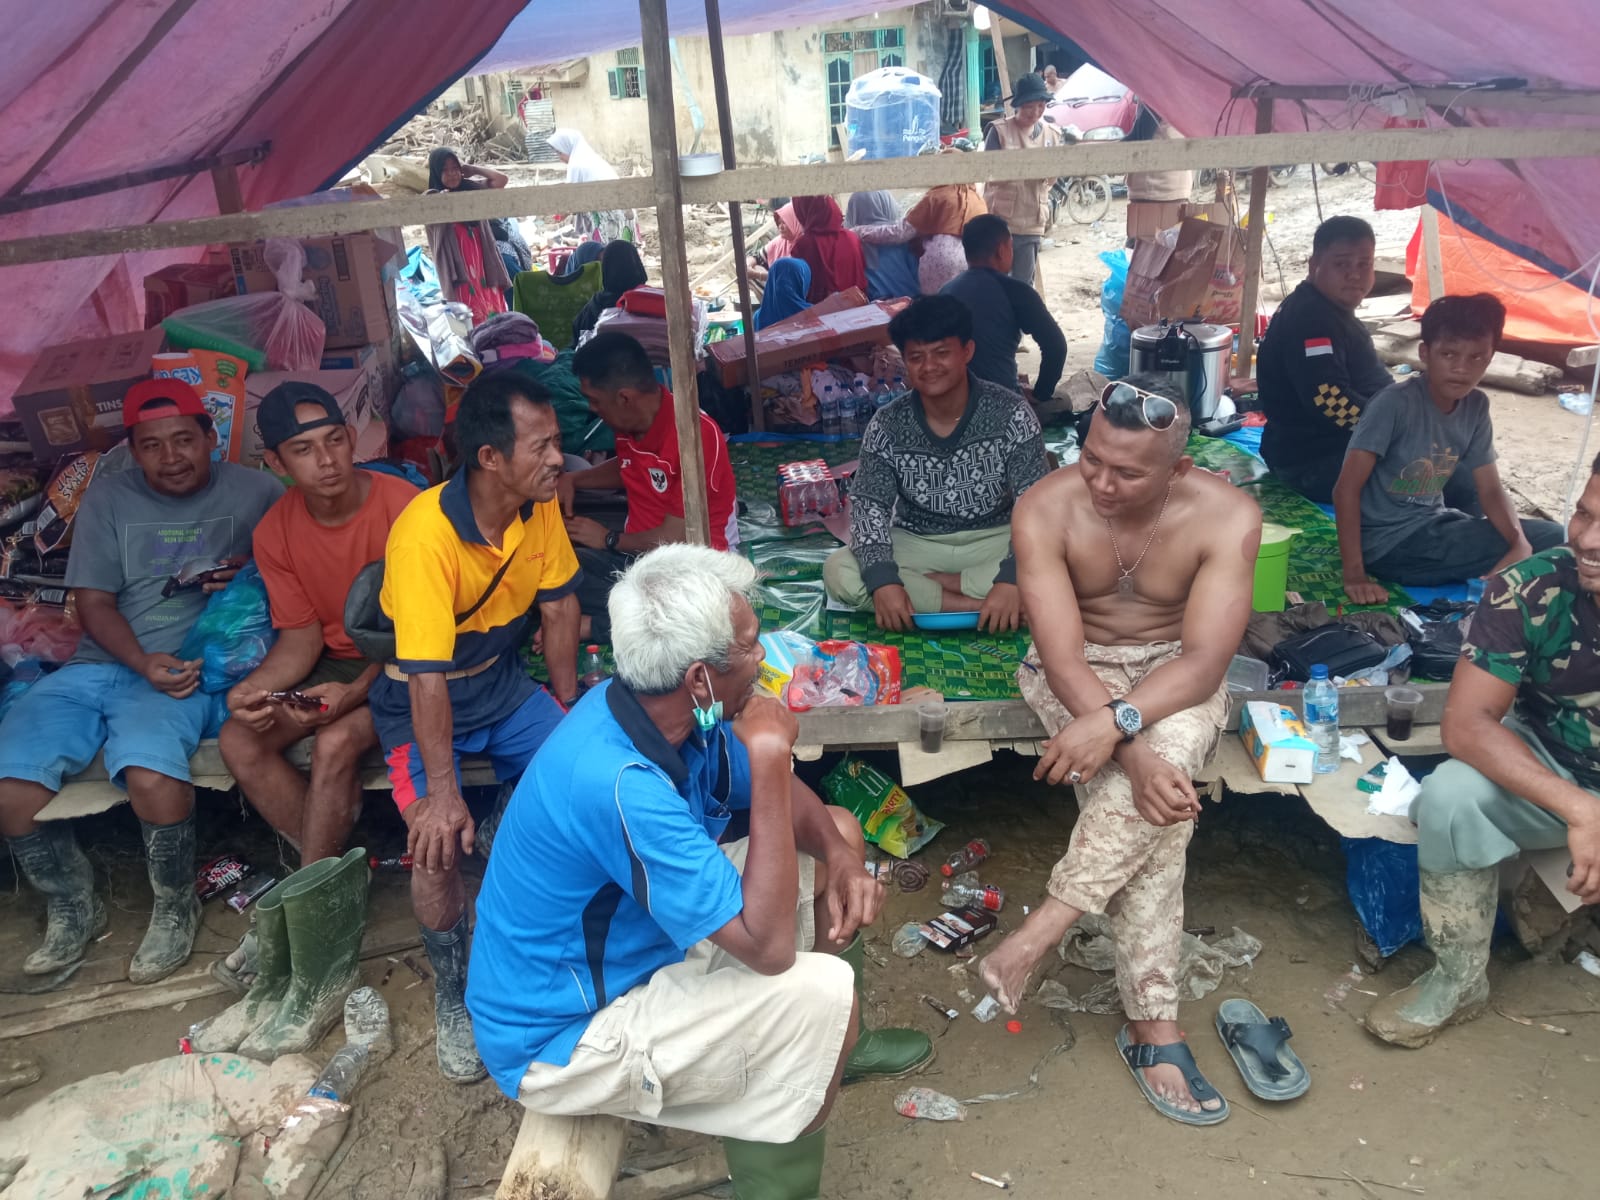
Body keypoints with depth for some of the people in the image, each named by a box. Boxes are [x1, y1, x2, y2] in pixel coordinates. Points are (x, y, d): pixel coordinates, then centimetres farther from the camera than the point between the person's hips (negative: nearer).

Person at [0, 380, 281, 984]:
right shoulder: (107, 498, 12)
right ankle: (73, 909, 11)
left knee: (152, 776, -34)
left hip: (188, 672, -4)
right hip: (99, 666, 4)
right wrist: (143, 663, -12)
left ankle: (175, 909, -4)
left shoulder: (253, 492, 6)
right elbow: (94, 602, 7)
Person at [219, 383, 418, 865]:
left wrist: (355, 693, -29)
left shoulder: (402, 507, -21)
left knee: (336, 742, -29)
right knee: (239, 741, -13)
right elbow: (302, 637, 0)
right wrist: (254, 687, -20)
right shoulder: (275, 532, -4)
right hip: (338, 660, 6)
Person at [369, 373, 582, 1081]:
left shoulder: (540, 502, -11)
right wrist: (443, 795, -30)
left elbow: (558, 604, 2)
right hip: (422, 696, -5)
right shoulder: (426, 534, -31)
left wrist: (567, 708, 4)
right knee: (438, 846, -22)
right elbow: (427, 676, -31)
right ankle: (452, 990, 5)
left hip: (502, 678, 5)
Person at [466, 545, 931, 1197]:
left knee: (839, 831, 8)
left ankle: (835, 1044, 28)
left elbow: (780, 792, 5)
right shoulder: (616, 783, -37)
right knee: (824, 993, -25)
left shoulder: (658, 707, -10)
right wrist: (769, 753, -33)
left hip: (634, 938, 9)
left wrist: (841, 856, -15)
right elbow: (769, 947, -35)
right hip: (559, 1039, -9)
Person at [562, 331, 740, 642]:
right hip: (636, 552, 7)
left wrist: (609, 539, -5)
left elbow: (676, 538, -20)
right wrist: (573, 479, 10)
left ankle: (593, 625, -21)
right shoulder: (629, 421, 1)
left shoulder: (695, 434, -23)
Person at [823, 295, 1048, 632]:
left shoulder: (1011, 413, -13)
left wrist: (1012, 579, -32)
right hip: (916, 544, 1)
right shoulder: (886, 425, -8)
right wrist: (883, 580, -31)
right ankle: (978, 603, -25)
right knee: (839, 572, -27)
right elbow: (868, 504, -12)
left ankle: (924, 587, -19)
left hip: (993, 541, -1)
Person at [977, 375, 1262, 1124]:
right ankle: (1153, 1027, -18)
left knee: (1171, 754, -35)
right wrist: (1133, 749, -37)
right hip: (1076, 673, -1)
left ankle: (1036, 936, -27)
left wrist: (1117, 722, -41)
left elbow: (1204, 659, -24)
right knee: (1153, 802, -28)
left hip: (1174, 675, 1)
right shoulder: (1045, 510, -20)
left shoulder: (1226, 518, -19)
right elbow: (1062, 655, -23)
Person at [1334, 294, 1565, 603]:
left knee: (1553, 537, -6)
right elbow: (1346, 489, -21)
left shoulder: (1476, 406, 0)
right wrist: (1354, 573, -26)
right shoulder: (1395, 403, -20)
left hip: (1433, 525, 7)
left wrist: (1521, 543, -18)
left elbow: (1491, 489, 3)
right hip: (1387, 542, -7)